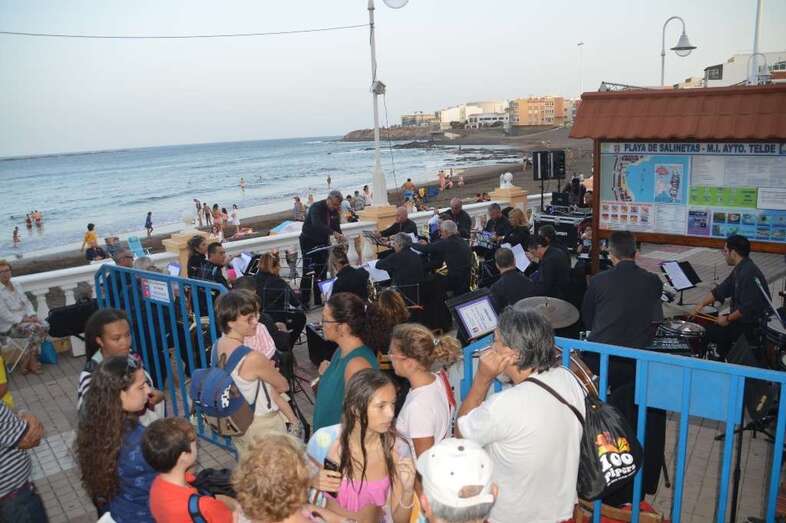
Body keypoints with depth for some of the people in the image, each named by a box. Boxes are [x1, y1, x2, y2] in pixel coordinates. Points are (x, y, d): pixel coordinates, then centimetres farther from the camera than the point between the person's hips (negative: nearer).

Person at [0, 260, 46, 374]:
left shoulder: (17, 286, 14)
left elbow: (27, 303, 14)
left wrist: (32, 316, -5)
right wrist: (23, 319, -20)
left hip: (25, 318, 7)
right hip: (9, 325, -6)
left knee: (45, 325, -21)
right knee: (35, 328, -29)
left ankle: (28, 361, -12)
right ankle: (30, 361, -13)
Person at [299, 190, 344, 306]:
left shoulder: (335, 211, -1)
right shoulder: (316, 208, -22)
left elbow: (337, 227, 0)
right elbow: (317, 225, -40)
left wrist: (341, 240, -20)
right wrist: (333, 233, -51)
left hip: (322, 242, 7)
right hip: (308, 241, -6)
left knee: (321, 271, 6)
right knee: (308, 272, -11)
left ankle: (318, 301, 13)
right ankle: (303, 302, -8)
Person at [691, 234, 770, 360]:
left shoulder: (749, 273, -26)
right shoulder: (739, 270, 7)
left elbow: (747, 309, -30)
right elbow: (720, 290, 13)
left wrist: (728, 319, -17)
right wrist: (701, 304, 5)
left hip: (752, 325, -10)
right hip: (742, 317, 10)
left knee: (711, 331, -12)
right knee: (706, 323, 14)